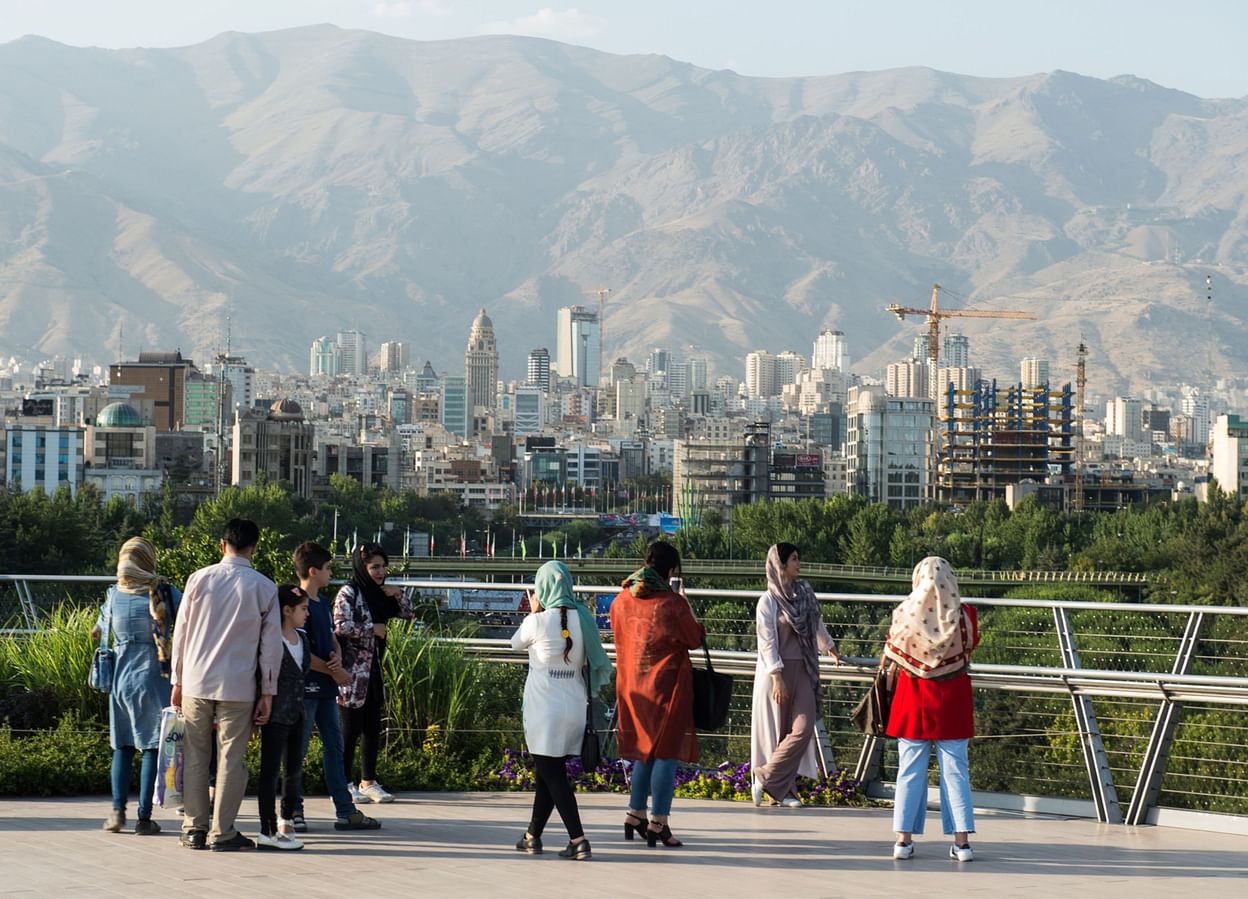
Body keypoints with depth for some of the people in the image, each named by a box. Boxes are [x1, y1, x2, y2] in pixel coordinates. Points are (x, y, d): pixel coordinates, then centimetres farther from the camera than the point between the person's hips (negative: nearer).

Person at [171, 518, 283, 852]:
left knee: (195, 756, 9)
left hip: (196, 683, 2)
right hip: (238, 686, -1)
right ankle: (223, 832, 3)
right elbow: (271, 644, 0)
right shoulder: (264, 588, -2)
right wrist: (268, 692, 6)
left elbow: (180, 633, 4)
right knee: (232, 758, 3)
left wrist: (177, 680, 13)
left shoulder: (200, 579, 1)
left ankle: (194, 829, 11)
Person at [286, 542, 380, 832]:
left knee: (335, 747, 10)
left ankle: (345, 811, 13)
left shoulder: (323, 604, 15)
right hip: (305, 688, -9)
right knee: (298, 750, -2)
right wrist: (333, 670, -13)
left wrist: (338, 657, -4)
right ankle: (294, 812, 4)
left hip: (326, 688, 9)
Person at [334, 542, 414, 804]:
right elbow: (341, 626, -22)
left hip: (373, 670, 7)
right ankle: (344, 785, 3)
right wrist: (372, 628, -12)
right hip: (352, 670, -7)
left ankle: (368, 782, 16)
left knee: (373, 728, 9)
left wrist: (398, 595, 2)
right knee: (351, 728, -4)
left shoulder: (378, 595, 13)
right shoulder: (348, 593, -9)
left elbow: (409, 614, 20)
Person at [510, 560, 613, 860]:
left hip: (544, 708, -5)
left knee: (552, 774, -2)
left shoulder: (538, 622, -12)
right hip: (574, 708, 5)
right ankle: (533, 836, 27)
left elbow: (515, 643, 6)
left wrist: (534, 612, 17)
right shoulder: (583, 618, 0)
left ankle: (578, 840, -12)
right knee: (549, 771, 17)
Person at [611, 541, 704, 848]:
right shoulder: (673, 604, -15)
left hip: (631, 685, 6)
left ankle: (635, 816, 22)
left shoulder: (621, 601, 1)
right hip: (666, 685, -6)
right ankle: (658, 824, -2)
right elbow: (695, 639, -2)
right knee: (666, 752, 0)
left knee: (645, 751, 19)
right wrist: (693, 621, 16)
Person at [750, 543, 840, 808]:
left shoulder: (804, 593, 10)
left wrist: (830, 647, 43)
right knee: (778, 730, -3)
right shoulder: (768, 601, -7)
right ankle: (776, 786, 3)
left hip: (802, 671, 5)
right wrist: (776, 677, -18)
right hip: (777, 670, -5)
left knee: (803, 729, -5)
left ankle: (780, 789, 0)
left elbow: (817, 622, 29)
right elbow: (767, 642, -11)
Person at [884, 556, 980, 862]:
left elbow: (890, 659, 3)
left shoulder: (905, 615, -9)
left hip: (913, 697, 0)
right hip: (952, 701, 0)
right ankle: (962, 840, 1)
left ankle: (904, 839, 5)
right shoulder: (965, 616, -9)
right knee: (955, 771, 5)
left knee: (910, 770, 7)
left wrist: (897, 666, 24)